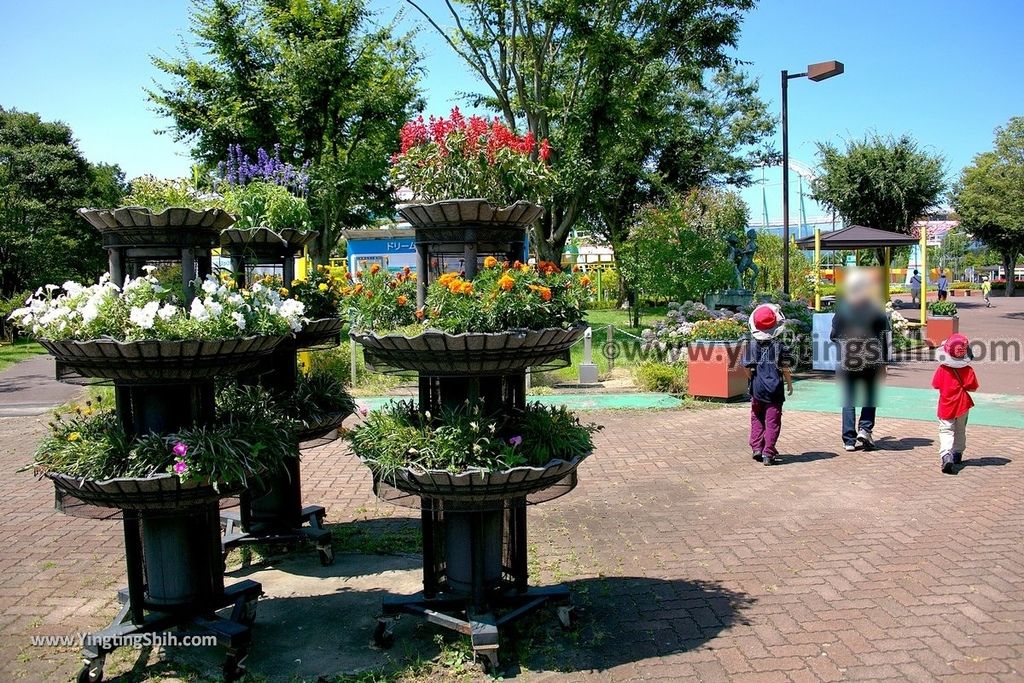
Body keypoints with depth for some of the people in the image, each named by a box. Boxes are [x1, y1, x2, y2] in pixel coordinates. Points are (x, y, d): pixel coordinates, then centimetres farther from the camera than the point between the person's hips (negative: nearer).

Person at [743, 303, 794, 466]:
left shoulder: (752, 346, 0)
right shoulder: (780, 346, -5)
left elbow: (747, 367, 0)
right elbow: (785, 368, -5)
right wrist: (789, 384, 9)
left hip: (757, 388, 2)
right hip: (774, 389, -2)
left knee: (756, 419, 18)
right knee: (772, 421, 0)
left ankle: (756, 447, 14)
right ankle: (768, 453, -2)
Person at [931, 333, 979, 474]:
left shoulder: (942, 368, -13)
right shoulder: (968, 370, -10)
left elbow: (935, 386, -7)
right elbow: (973, 388, -7)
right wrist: (962, 386, 8)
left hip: (946, 405, -2)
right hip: (963, 404, 2)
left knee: (946, 431, -3)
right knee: (960, 431, 20)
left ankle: (946, 455, -24)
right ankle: (957, 454, 31)